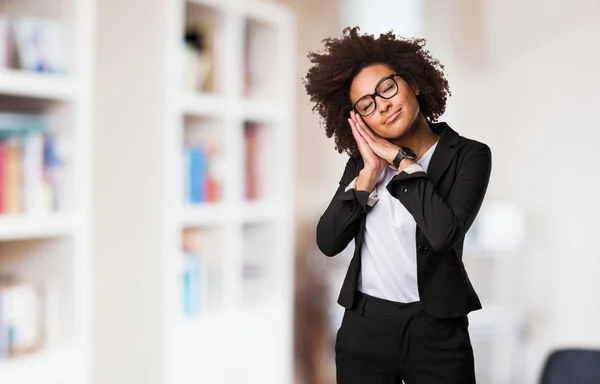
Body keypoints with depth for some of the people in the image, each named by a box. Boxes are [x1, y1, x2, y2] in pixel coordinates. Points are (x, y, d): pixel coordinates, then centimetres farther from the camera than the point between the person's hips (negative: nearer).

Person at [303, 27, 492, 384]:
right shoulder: (364, 159, 5)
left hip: (434, 328, -3)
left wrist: (403, 162, -14)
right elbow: (328, 242, -5)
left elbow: (443, 233, -24)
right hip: (363, 325, 4)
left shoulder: (468, 155, -7)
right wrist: (370, 172, -11)